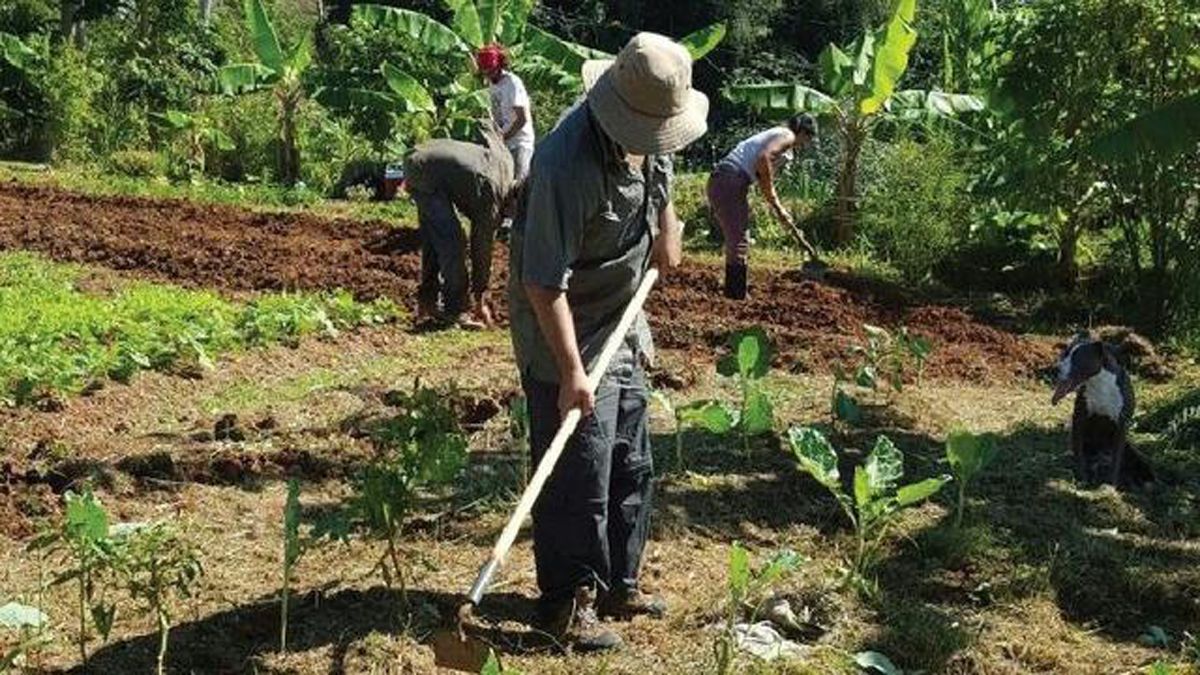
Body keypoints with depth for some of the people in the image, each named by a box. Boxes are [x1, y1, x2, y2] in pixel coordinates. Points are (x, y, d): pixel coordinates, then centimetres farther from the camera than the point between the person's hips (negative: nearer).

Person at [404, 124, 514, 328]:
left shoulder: (506, 163, 1)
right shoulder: (491, 198, -18)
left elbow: (488, 132, 20)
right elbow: (482, 250, -11)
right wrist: (480, 300, -4)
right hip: (427, 174, -10)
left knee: (432, 239, 16)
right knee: (452, 241, -11)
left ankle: (426, 304, 23)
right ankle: (454, 309, -8)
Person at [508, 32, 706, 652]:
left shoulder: (647, 137, -4)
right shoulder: (569, 163, -31)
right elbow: (543, 283, -30)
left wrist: (666, 225, 16)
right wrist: (571, 370, -30)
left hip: (622, 330, 9)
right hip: (567, 337, -9)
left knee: (631, 467, 17)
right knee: (578, 479, -3)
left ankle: (617, 584, 33)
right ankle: (567, 604, 14)